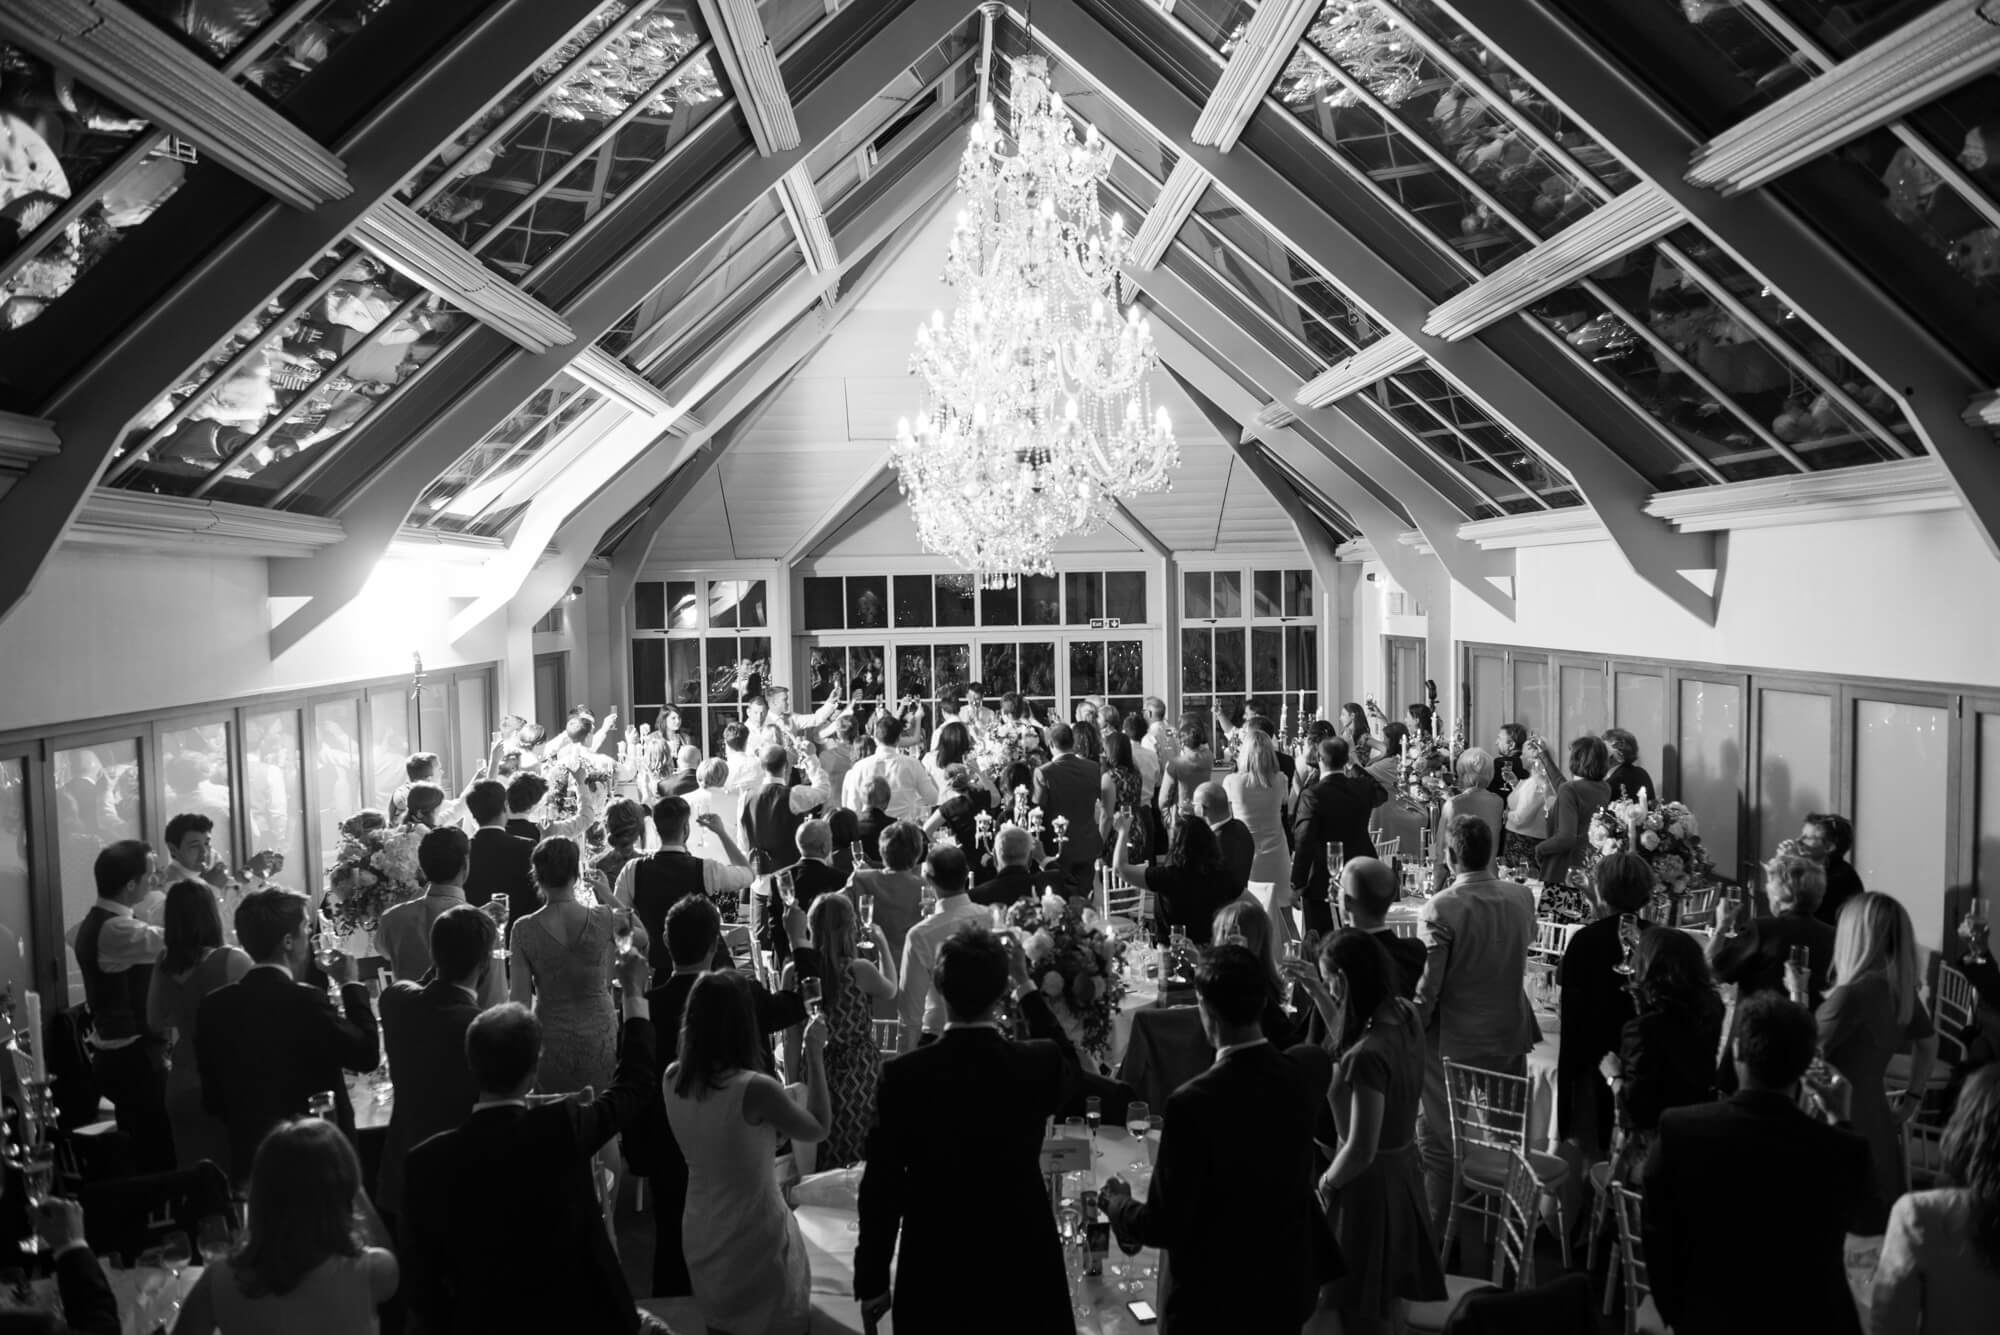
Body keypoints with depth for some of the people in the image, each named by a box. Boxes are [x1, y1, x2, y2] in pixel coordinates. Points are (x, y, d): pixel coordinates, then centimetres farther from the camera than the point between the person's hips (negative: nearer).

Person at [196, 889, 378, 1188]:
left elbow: (213, 1100, 7)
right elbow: (367, 1053, -13)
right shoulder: (303, 1001, -20)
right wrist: (352, 986, -2)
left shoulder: (213, 1006, -1)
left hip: (250, 1160, 6)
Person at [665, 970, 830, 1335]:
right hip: (755, 1241, -6)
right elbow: (817, 1129, -11)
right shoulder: (755, 1088, -29)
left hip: (700, 1237, 6)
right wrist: (815, 1055, -6)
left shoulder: (674, 1078, -11)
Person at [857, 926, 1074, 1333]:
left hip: (933, 1274, 0)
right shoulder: (1040, 1065, -14)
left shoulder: (902, 1075, -16)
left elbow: (881, 1188, -10)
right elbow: (1073, 1077, 12)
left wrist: (871, 1280, 2)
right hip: (1023, 1268, 1)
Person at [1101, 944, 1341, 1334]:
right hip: (1287, 1287, 5)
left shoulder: (1193, 1101, -28)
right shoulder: (1304, 1072, -12)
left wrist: (1117, 1205, -1)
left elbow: (1163, 1226, -20)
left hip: (1210, 1300, -5)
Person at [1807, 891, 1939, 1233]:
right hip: (1875, 1115, 8)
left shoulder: (1853, 994, -23)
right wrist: (1913, 1097, 20)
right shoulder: (1900, 987, 2)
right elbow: (1928, 1043, 18)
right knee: (1879, 1215, 17)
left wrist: (1796, 995, -9)